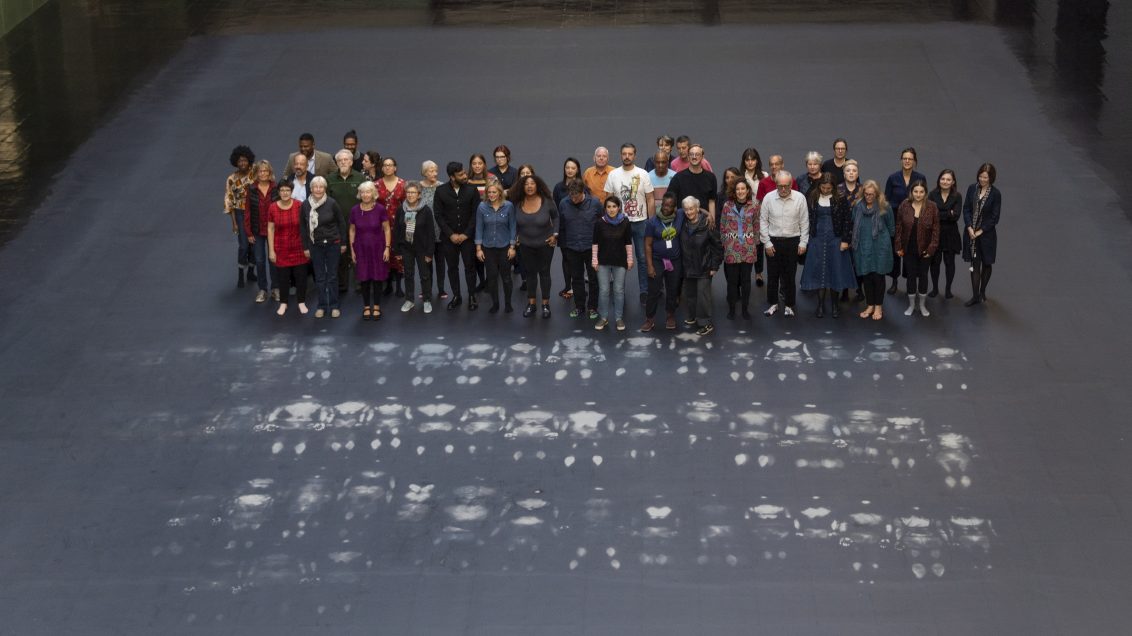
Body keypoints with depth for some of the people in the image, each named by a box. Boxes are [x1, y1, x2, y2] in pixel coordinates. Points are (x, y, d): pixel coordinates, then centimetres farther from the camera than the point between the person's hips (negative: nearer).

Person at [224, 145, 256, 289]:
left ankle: (251, 272, 26)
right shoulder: (232, 179, -8)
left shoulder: (255, 174, -4)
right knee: (243, 245, -7)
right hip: (241, 213, -2)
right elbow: (229, 201, -4)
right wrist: (234, 222, -6)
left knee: (254, 243, 8)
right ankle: (240, 276, 6)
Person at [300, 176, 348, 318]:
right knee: (319, 277, 8)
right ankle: (322, 306, 18)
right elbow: (303, 227, 4)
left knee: (332, 276, 6)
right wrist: (305, 247, 4)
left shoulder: (331, 203, -10)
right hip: (315, 245, 2)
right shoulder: (305, 205, -4)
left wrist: (343, 243, 1)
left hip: (332, 244, -2)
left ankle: (334, 306, 17)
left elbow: (342, 223, -1)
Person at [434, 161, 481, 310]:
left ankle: (471, 296, 16)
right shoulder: (441, 191, -5)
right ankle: (456, 296, 20)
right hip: (449, 237, 1)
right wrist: (451, 234, -10)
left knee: (470, 266, 4)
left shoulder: (472, 190, -6)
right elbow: (438, 215, -4)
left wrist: (466, 234, -10)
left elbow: (475, 214, -5)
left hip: (468, 236, -1)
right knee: (452, 267, 9)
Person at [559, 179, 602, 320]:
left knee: (593, 278, 8)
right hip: (572, 248, 2)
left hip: (592, 247, -2)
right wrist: (562, 246, 5)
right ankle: (579, 307, 25)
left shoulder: (594, 203, -13)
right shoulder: (564, 204, -7)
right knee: (576, 278, 12)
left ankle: (592, 307, 22)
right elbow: (561, 227, 3)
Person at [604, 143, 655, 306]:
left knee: (643, 258, 3)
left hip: (640, 222, -1)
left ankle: (644, 292, 10)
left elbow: (650, 199, 0)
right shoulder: (613, 175, 0)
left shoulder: (643, 175, -3)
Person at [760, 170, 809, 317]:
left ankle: (789, 305, 20)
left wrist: (803, 243, -2)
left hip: (792, 241, -1)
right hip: (773, 241, 1)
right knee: (772, 274, 9)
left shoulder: (799, 198, -8)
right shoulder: (769, 198, -7)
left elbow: (804, 222, -1)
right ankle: (773, 304, 24)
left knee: (789, 276, 7)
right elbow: (763, 221, 0)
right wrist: (767, 243, -2)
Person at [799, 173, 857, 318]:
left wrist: (846, 240, -8)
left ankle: (834, 304, 15)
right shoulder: (812, 198, 1)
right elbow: (807, 218, 5)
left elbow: (848, 220, -4)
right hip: (817, 239, 2)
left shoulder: (840, 199, -5)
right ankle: (821, 305, 10)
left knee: (835, 271, 3)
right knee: (819, 271, 3)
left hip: (835, 239, -1)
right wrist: (806, 238, 2)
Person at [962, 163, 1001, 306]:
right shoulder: (972, 189, -1)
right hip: (971, 233, 2)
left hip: (987, 234, -2)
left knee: (986, 263, 11)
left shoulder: (995, 194, -10)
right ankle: (975, 296, 8)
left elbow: (994, 217, -9)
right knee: (974, 264, 4)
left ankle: (982, 292, 28)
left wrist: (980, 231, -12)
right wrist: (970, 228, -11)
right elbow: (966, 209, 0)